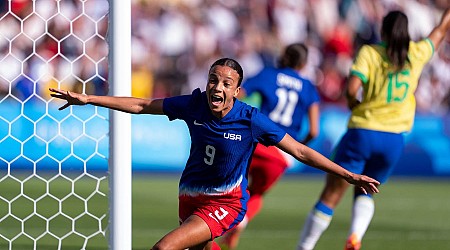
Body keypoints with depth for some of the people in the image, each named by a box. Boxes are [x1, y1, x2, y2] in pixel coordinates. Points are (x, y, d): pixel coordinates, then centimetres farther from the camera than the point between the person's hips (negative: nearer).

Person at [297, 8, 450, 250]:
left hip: (362, 132, -3)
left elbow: (352, 88, -17)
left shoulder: (369, 53, -4)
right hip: (394, 139, 3)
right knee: (365, 193, 20)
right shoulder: (417, 53, 5)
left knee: (330, 197, 2)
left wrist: (353, 102, 3)